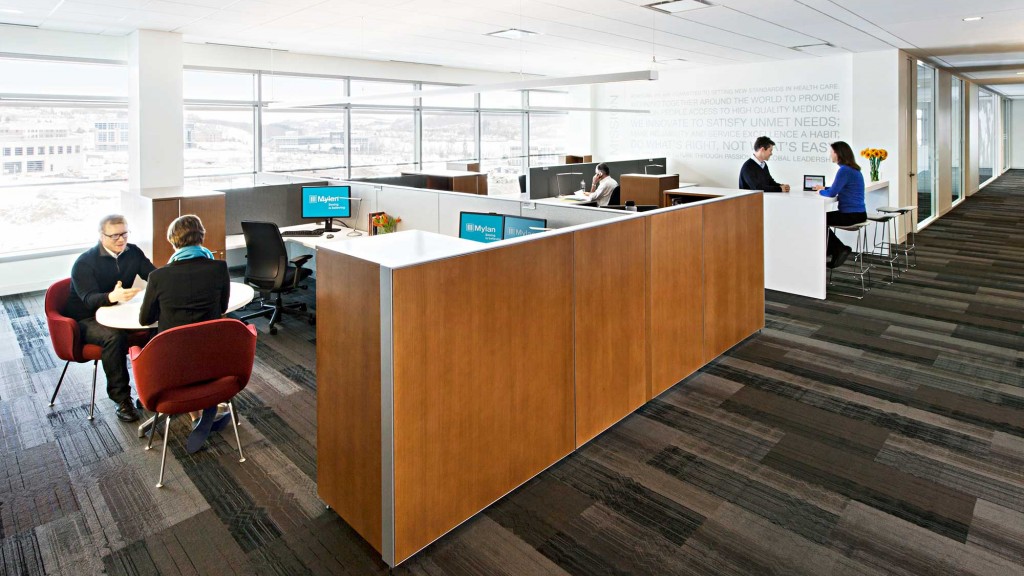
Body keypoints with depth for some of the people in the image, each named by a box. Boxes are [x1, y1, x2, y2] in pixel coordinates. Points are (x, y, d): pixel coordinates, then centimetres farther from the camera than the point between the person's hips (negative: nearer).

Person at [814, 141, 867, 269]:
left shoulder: (845, 170, -19)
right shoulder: (852, 168, 12)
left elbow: (832, 193, -21)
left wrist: (821, 191, -2)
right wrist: (824, 188, 14)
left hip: (851, 215, -9)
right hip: (857, 213, 9)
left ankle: (839, 249, 13)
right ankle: (837, 251, 16)